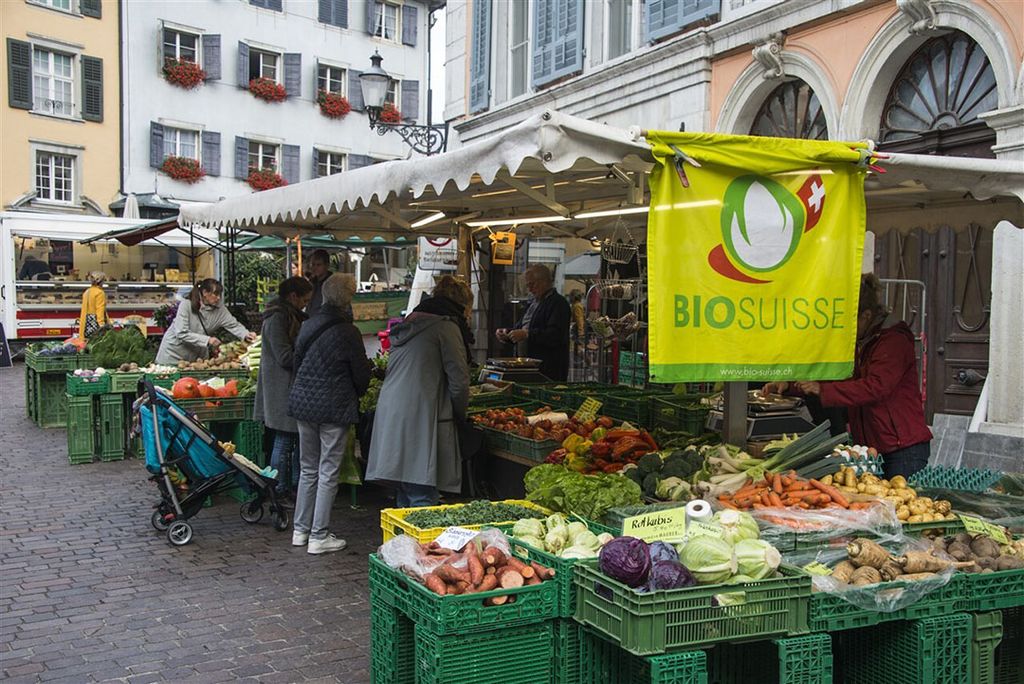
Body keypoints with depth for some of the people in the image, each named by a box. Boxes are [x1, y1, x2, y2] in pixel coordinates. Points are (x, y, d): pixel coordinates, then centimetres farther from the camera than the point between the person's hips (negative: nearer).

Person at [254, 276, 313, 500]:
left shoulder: (290, 316, 16)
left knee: (299, 438, 14)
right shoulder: (278, 318, -15)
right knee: (284, 441, -3)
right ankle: (281, 490, 5)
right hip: (282, 387, -10)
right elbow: (285, 357, -20)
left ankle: (295, 486, 23)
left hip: (291, 387, 10)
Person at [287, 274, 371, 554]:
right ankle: (319, 536, 6)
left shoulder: (309, 325, 5)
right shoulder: (347, 331, -14)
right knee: (328, 473, 2)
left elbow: (297, 362, 13)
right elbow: (361, 373, -6)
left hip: (302, 402, 6)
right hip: (334, 407, -6)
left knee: (308, 468, 17)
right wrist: (357, 394, 14)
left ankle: (300, 530, 24)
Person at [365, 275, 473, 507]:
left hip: (389, 415, 8)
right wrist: (460, 415, 9)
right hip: (422, 417, -8)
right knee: (423, 498, -7)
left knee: (404, 497, 15)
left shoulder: (407, 325, 21)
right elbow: (459, 382, -9)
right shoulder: (446, 327, -4)